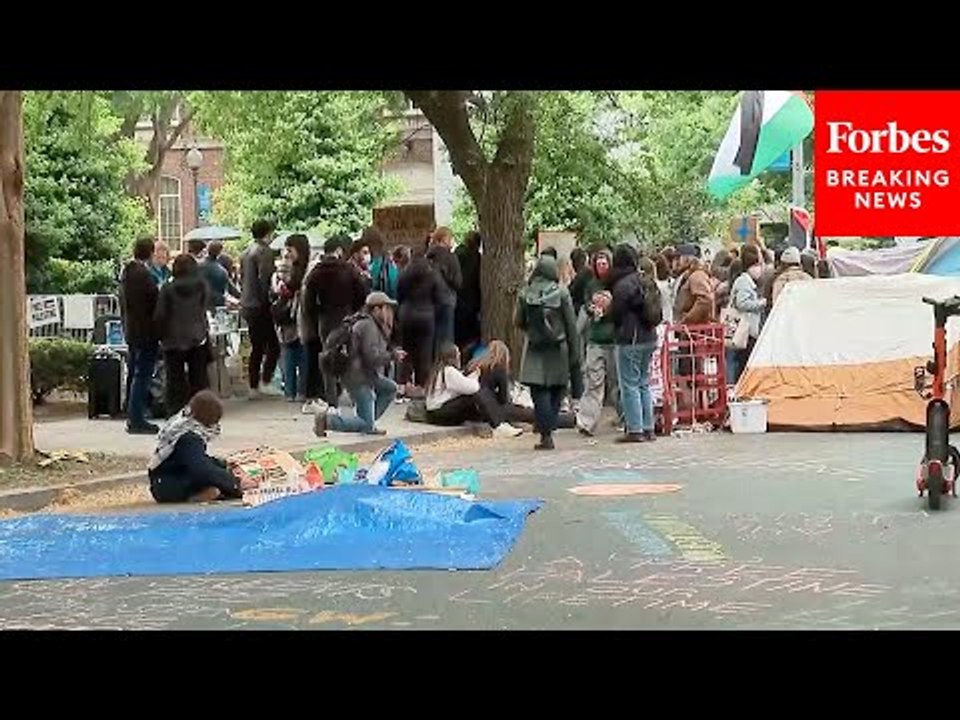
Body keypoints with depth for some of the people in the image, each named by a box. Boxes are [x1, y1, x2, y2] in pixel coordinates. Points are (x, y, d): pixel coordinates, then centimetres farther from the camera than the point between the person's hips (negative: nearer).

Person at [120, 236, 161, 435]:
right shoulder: (145, 275, -19)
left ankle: (132, 417, 22)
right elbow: (155, 303, -16)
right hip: (146, 332, -9)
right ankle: (136, 419, -5)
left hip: (131, 331, 9)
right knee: (142, 375, -6)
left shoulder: (127, 272, 9)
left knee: (134, 374, 15)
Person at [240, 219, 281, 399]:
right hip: (260, 306, -9)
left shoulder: (247, 253, 14)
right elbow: (264, 279, -21)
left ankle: (253, 387, 14)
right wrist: (267, 301, -14)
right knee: (273, 345, -3)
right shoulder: (265, 252, -13)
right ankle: (265, 382, -5)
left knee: (256, 348, 13)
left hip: (247, 305, 9)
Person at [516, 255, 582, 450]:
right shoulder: (562, 293, -6)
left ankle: (546, 435, -4)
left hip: (535, 351, 0)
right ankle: (548, 430, 9)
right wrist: (574, 354, 4)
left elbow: (519, 322, 5)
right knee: (556, 392, 11)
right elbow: (571, 326, -3)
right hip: (558, 351, 0)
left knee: (540, 393, 2)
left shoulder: (525, 294, -4)